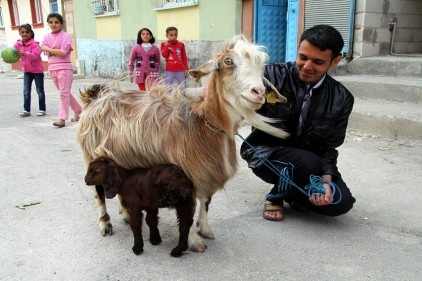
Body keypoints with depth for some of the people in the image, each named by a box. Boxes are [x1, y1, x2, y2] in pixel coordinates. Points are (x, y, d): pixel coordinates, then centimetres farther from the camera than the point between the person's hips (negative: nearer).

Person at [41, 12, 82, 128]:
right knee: (65, 93, 14)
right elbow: (46, 52, 0)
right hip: (52, 68, 7)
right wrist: (57, 51, -11)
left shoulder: (65, 36, -7)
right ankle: (78, 110, 29)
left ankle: (62, 119, -5)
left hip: (64, 68, -7)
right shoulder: (46, 37, 10)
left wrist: (49, 49, -9)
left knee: (64, 93, -6)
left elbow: (63, 52, -19)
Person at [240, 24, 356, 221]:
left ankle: (294, 194, 15)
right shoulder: (273, 75, -15)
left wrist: (326, 179, -20)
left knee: (341, 201, -17)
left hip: (310, 159, 4)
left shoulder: (341, 99, -6)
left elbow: (329, 146, -2)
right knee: (309, 163, -34)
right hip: (265, 153, -3)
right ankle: (275, 196, -1)